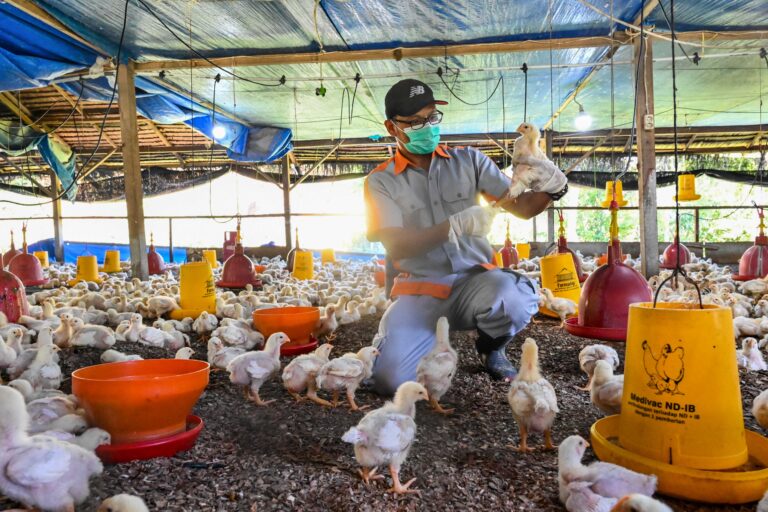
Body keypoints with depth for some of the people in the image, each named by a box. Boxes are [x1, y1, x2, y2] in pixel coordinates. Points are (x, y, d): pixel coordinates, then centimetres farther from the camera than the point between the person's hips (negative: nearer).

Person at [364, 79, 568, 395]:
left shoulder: (468, 161, 8)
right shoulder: (381, 182, 1)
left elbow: (520, 206, 4)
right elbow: (396, 246, -11)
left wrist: (550, 190, -19)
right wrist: (456, 226, -24)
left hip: (473, 280, 1)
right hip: (420, 290, -1)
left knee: (515, 298, -35)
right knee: (391, 378, -23)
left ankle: (492, 348, 4)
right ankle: (432, 340, 15)